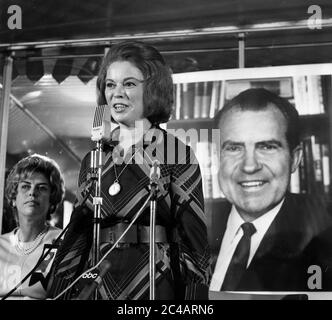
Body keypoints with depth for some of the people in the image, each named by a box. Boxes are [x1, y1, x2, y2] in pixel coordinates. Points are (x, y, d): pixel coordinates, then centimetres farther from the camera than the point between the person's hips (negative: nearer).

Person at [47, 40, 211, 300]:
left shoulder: (179, 155, -8)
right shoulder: (93, 160, 6)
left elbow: (194, 243, -10)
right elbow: (75, 239, 8)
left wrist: (194, 300, -15)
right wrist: (57, 295, 3)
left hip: (155, 286, -4)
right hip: (96, 286, 4)